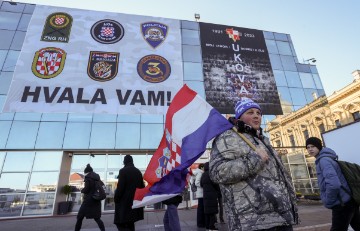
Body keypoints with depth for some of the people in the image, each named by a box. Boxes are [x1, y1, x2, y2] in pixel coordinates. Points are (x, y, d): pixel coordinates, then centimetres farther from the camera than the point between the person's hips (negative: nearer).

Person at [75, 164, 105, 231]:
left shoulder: (88, 177, -7)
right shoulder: (97, 177, 12)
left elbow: (86, 189, -13)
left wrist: (82, 190, 8)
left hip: (89, 200, -6)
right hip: (96, 200, 6)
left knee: (79, 217, 10)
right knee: (97, 218, 10)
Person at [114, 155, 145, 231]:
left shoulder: (123, 171, -11)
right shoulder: (138, 171, 8)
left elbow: (120, 187, -15)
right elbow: (142, 187, 13)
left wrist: (116, 199, -3)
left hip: (125, 202, -7)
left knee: (121, 224, -2)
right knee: (130, 224, 18)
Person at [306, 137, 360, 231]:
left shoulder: (323, 160, -16)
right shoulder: (327, 158, 14)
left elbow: (333, 184, -28)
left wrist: (329, 202, -15)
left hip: (341, 204, -10)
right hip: (347, 202, 10)